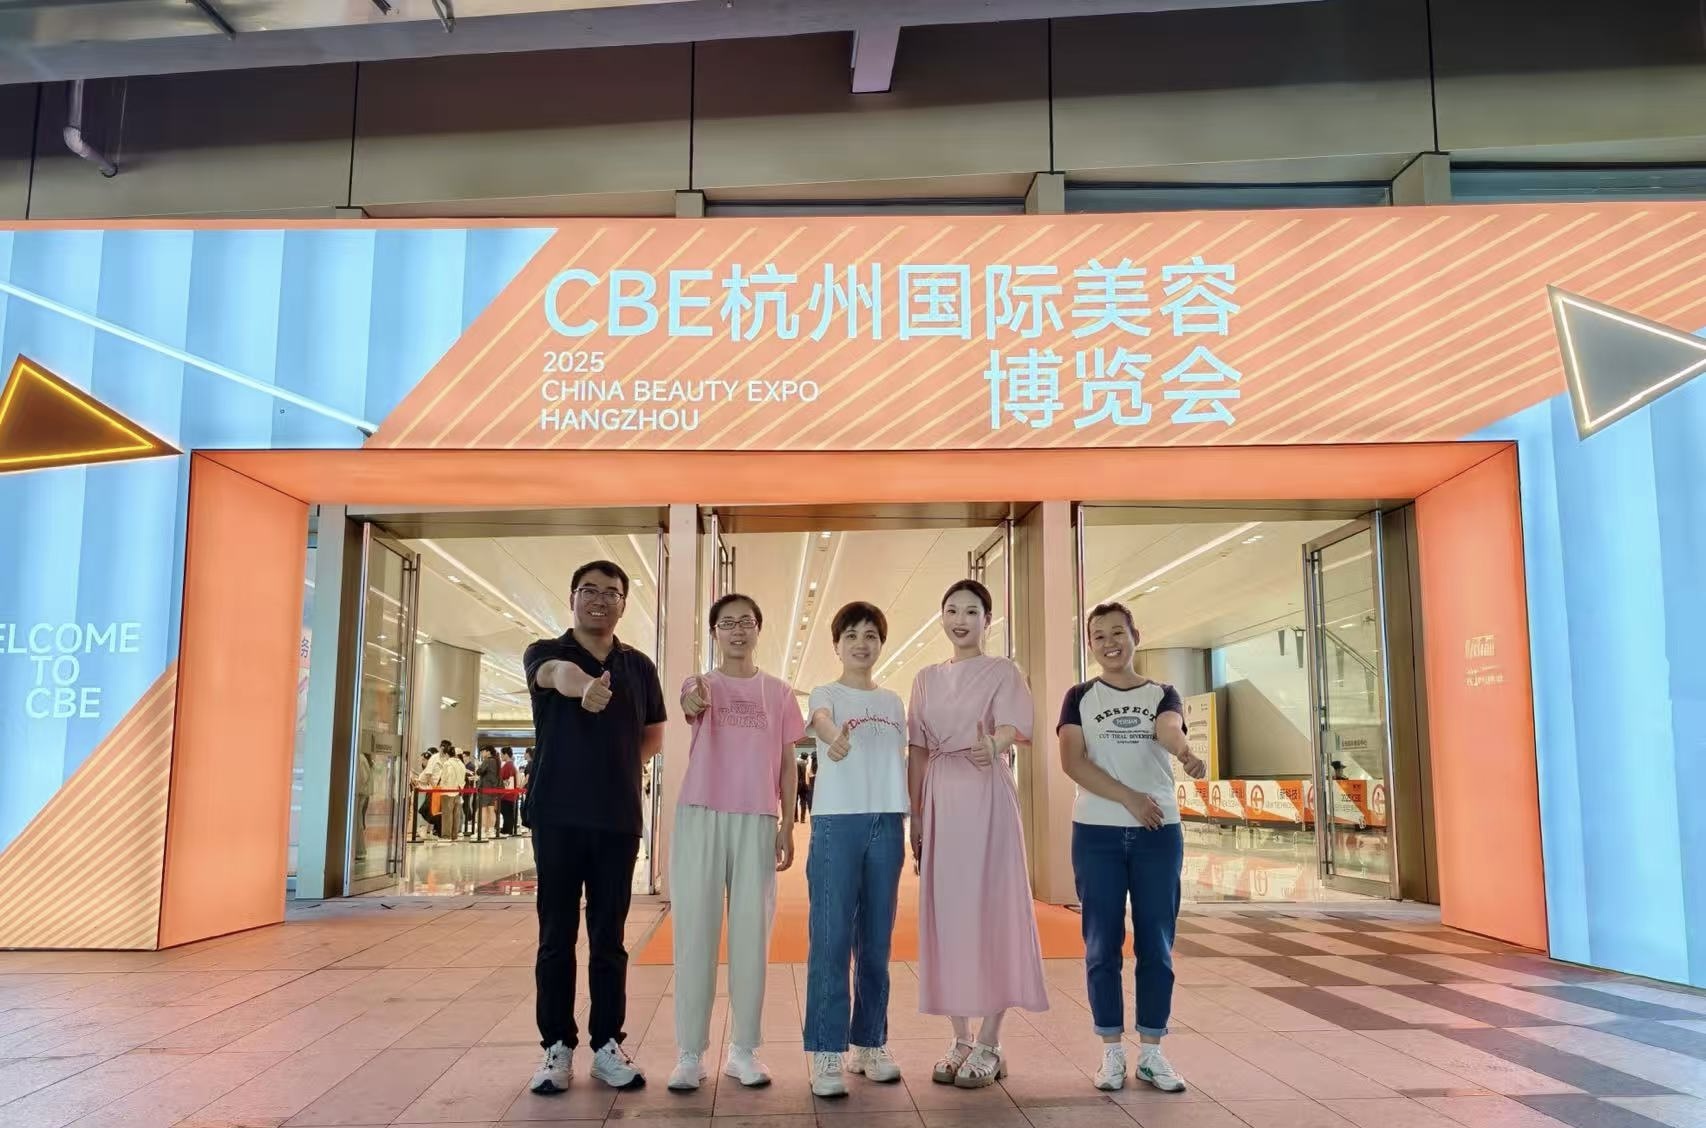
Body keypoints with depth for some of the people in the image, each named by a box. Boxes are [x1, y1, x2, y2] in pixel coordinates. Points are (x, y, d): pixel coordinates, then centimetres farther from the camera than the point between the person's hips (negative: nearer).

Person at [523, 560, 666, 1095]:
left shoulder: (639, 666, 8)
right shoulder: (545, 653, -1)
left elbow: (654, 734, 20)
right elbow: (561, 675, -27)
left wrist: (622, 765, 2)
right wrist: (586, 687, -50)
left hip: (619, 819, 2)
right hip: (557, 816, -2)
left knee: (609, 939, 8)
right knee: (556, 937, 5)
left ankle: (608, 1044, 17)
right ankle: (558, 1046, 15)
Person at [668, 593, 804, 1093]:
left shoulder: (779, 692, 9)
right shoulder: (700, 684, 4)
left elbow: (787, 763, 10)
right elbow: (689, 705, -21)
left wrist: (788, 825, 3)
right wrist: (693, 701, -45)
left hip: (757, 821, 1)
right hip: (700, 816, -1)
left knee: (751, 933, 4)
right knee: (695, 931, 0)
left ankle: (744, 1049, 14)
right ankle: (690, 1052, 8)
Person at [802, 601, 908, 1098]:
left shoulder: (893, 702, 16)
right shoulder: (826, 694, 1)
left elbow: (901, 764, 17)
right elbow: (821, 721, -23)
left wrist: (913, 822, 11)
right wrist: (835, 738, -46)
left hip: (887, 824, 5)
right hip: (837, 821, -4)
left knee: (876, 941, 10)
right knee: (831, 941, -5)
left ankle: (869, 1043, 20)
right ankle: (826, 1054, 0)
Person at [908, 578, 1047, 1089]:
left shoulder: (1002, 672, 0)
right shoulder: (927, 678, 13)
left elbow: (1017, 726, -19)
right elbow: (918, 750, 12)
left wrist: (994, 745, -42)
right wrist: (915, 814, 7)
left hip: (986, 797, -4)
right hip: (940, 800, 5)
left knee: (991, 911, -4)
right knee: (946, 913, 5)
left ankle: (988, 1045, 5)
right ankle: (961, 1040, 16)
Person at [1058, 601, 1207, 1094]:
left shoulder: (1163, 695, 6)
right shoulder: (1080, 697, 5)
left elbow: (1168, 730, -17)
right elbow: (1071, 760, -8)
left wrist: (1186, 754, -41)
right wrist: (1129, 797, -18)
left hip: (1160, 833, 1)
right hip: (1097, 833, -1)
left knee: (1156, 943, 4)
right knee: (1102, 944, 2)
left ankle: (1152, 1052, 14)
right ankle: (1112, 1052, 12)